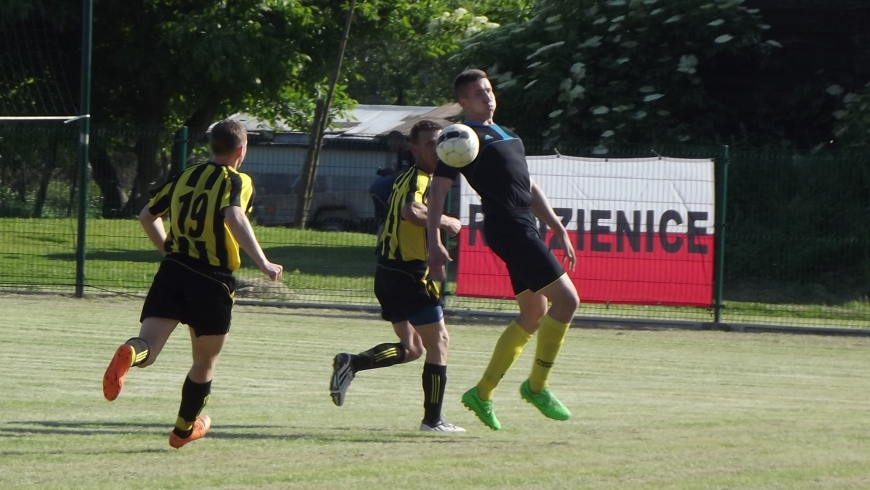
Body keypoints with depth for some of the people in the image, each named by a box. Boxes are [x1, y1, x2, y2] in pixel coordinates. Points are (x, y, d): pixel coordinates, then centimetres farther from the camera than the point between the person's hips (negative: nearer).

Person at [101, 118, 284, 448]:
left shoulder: (184, 177, 15)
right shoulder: (237, 182, -3)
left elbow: (147, 216, 23)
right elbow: (234, 217, -24)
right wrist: (263, 263, -27)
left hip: (172, 271, 3)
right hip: (213, 279, -3)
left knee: (148, 349, -10)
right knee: (205, 362, 19)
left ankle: (131, 353, -46)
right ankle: (185, 429, 32)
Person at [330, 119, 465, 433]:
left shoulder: (407, 179, 16)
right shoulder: (420, 180, -14)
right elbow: (411, 211, -36)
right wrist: (447, 222, -23)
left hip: (389, 272, 9)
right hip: (410, 274, -9)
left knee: (411, 348, 16)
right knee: (438, 342, 0)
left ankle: (351, 363, -1)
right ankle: (432, 419, 2)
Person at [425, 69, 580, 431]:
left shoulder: (506, 136, 24)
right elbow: (437, 189, -10)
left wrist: (558, 229, 24)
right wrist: (434, 243, -19)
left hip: (524, 229, 9)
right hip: (507, 228, -9)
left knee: (533, 315, 11)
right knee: (566, 299, -14)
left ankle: (482, 393, 16)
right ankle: (537, 385, -4)